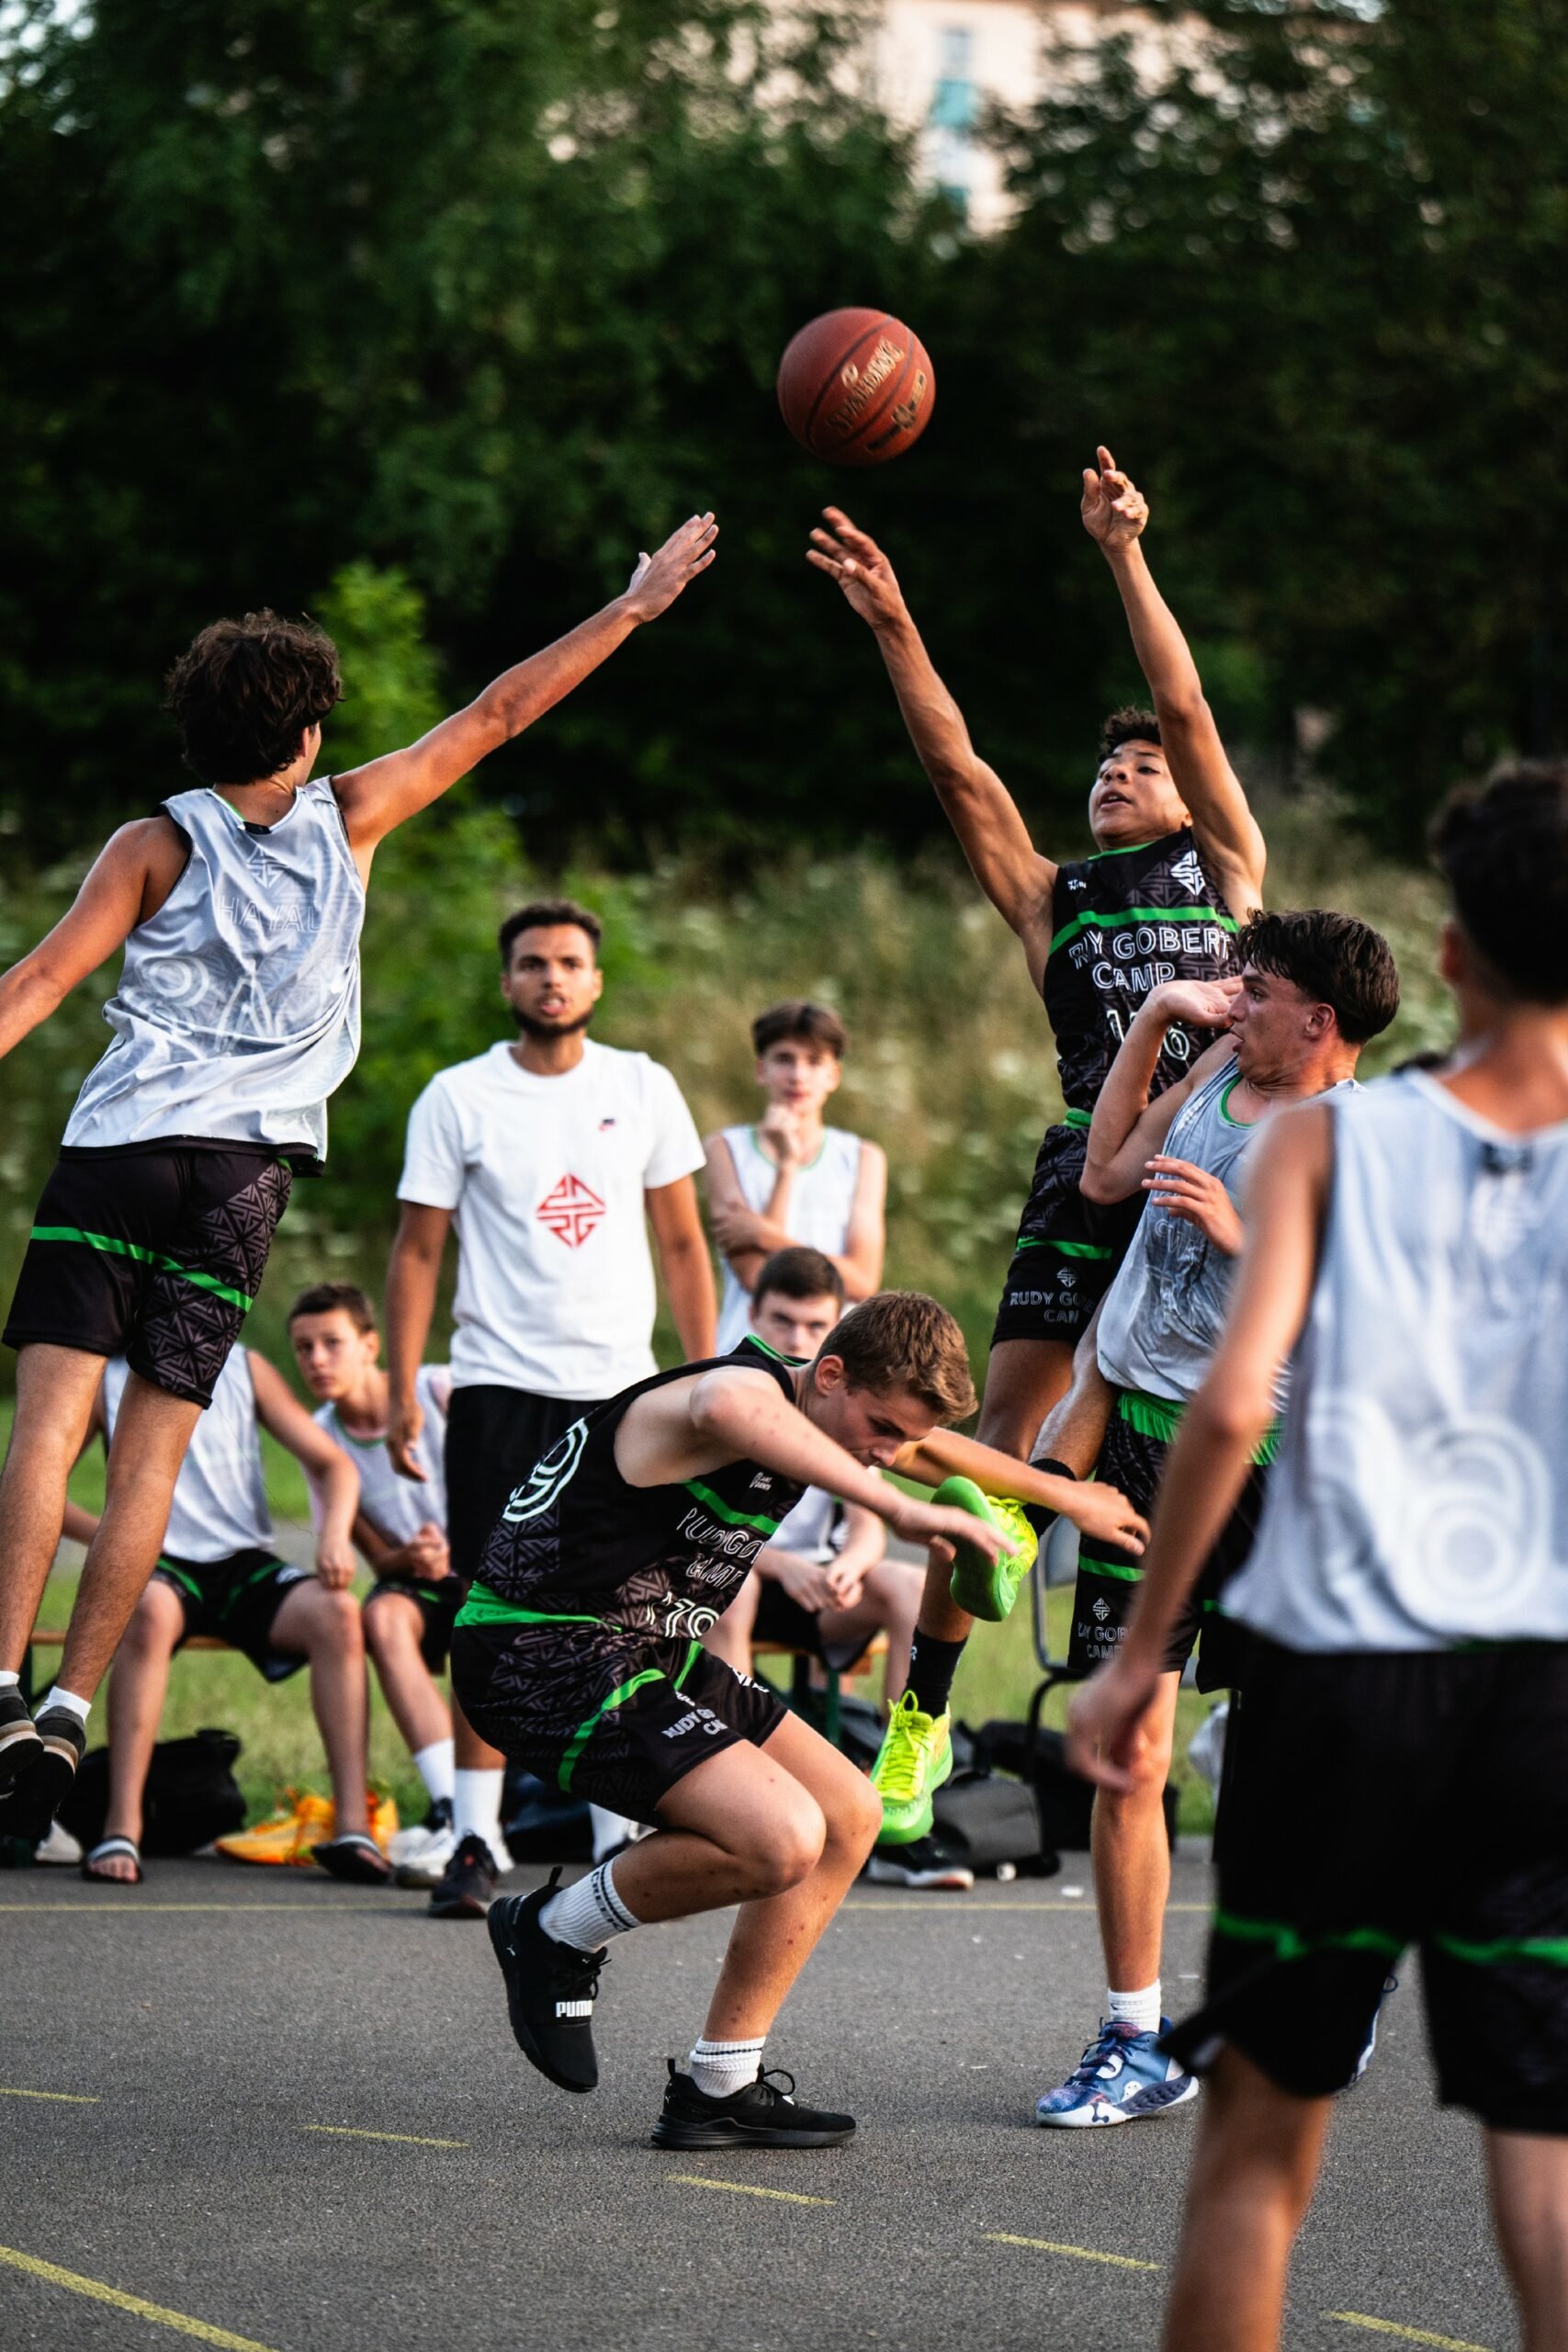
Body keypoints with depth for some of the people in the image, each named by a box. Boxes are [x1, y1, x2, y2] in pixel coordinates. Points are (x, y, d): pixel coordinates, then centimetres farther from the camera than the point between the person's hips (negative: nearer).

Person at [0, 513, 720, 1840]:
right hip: (244, 1172, 2)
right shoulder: (350, 821, 6)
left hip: (119, 1144, -2)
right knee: (154, 1451, 3)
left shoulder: (157, 847, 2)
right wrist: (635, 607, 22)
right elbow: (497, 718, 14)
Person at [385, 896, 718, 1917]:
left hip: (621, 1386, 1)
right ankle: (478, 1836, 1)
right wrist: (402, 1392, -3)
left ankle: (622, 1834, 5)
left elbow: (683, 1245, 12)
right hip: (499, 1384, -1)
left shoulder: (644, 1089, 7)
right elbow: (418, 1249, 4)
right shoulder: (459, 1097, 3)